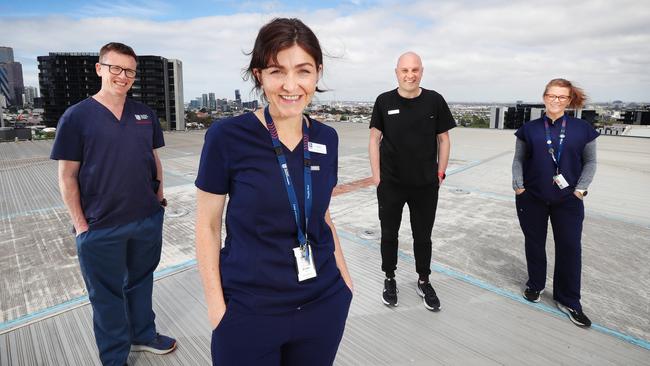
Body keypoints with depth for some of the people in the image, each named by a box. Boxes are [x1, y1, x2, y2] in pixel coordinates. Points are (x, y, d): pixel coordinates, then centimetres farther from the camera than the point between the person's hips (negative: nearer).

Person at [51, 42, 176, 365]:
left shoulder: (145, 114, 5)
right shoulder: (76, 116, -6)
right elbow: (67, 176, -6)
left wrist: (158, 197, 7)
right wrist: (80, 224, -9)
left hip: (148, 220, 4)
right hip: (101, 229, -3)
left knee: (141, 281, 21)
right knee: (107, 294, 13)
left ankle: (143, 334, 43)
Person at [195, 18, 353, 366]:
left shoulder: (326, 138, -2)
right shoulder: (226, 136, -15)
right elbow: (207, 225, -7)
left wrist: (343, 274, 10)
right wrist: (216, 305, -7)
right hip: (248, 311, -3)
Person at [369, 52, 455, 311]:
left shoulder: (434, 101, -2)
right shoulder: (384, 101, -3)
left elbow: (443, 139, 5)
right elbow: (374, 139, 0)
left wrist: (440, 173, 0)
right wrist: (376, 175, -4)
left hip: (426, 185, 1)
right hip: (390, 184, 0)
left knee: (423, 236, 14)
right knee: (389, 234, 13)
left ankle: (423, 282, 34)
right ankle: (389, 279, 33)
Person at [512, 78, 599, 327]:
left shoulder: (583, 129, 2)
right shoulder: (529, 128, 1)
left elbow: (590, 161, 6)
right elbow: (518, 159, 5)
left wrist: (581, 187, -7)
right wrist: (518, 184, -7)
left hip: (568, 200, 0)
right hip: (531, 199, 0)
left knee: (570, 248, 4)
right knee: (535, 244, 13)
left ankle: (568, 301, 21)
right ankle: (535, 285, 34)